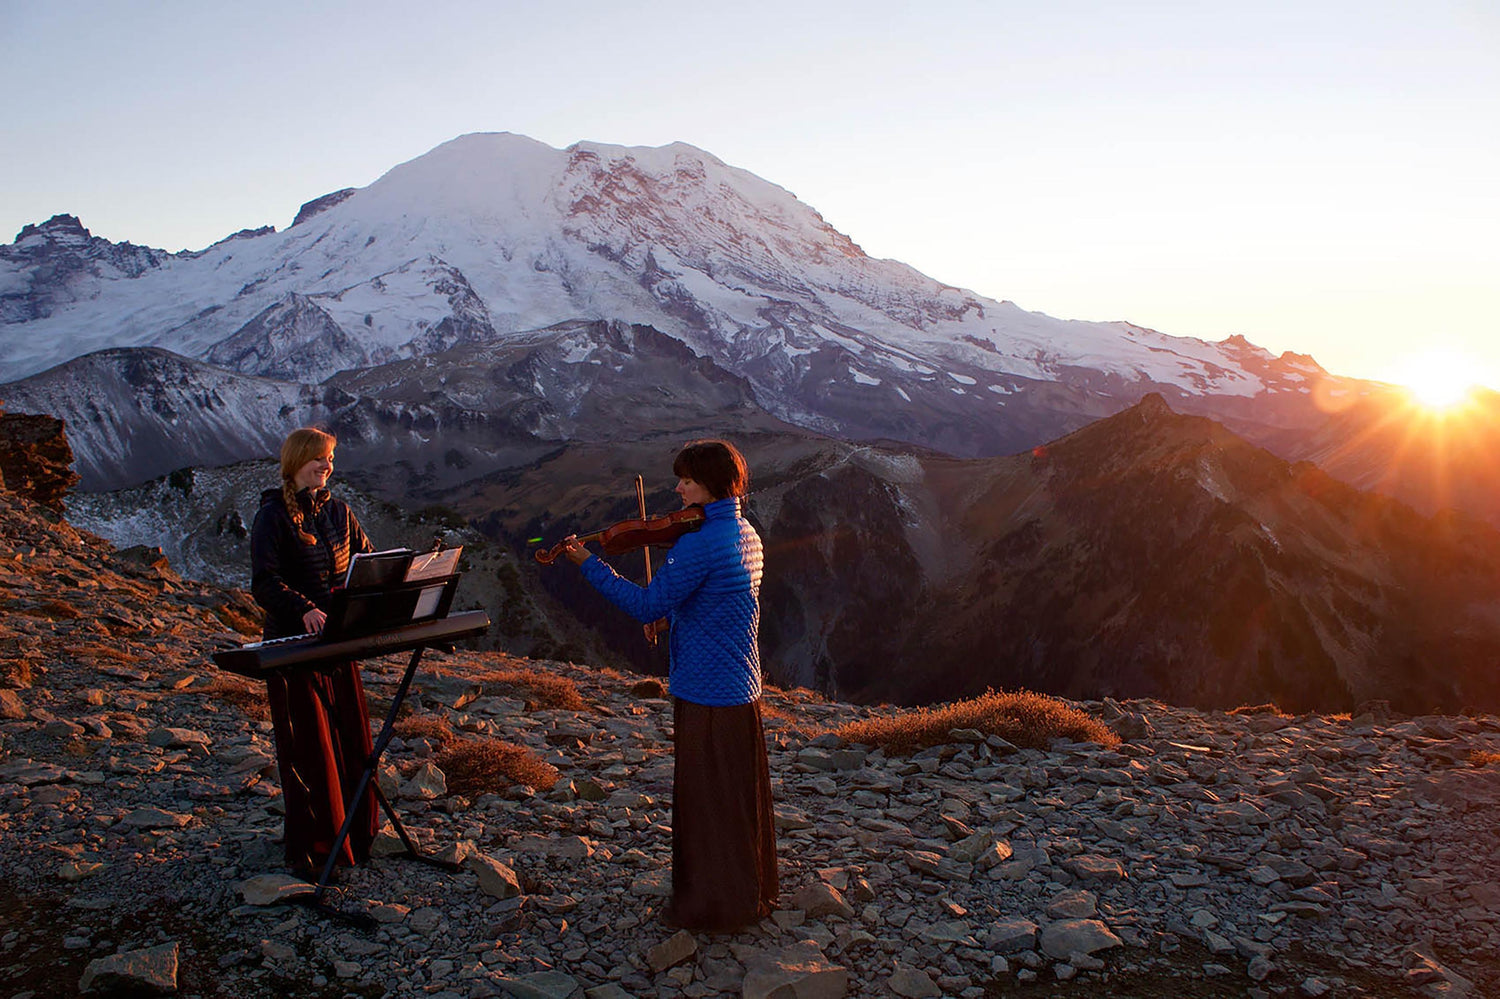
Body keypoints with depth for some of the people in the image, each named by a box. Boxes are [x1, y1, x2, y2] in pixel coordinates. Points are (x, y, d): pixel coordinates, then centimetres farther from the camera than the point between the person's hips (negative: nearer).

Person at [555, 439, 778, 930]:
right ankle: (753, 893, 33)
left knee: (704, 802, 4)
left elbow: (648, 606, -18)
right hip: (742, 687, 9)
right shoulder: (745, 534, 9)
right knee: (742, 795, 19)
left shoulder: (698, 545, -21)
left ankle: (711, 905, 17)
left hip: (707, 694, -9)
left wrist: (589, 564, -12)